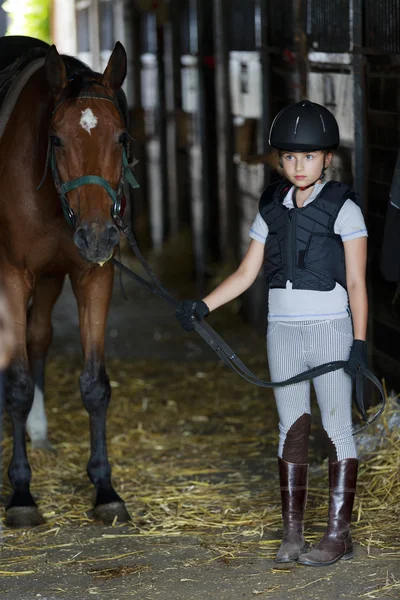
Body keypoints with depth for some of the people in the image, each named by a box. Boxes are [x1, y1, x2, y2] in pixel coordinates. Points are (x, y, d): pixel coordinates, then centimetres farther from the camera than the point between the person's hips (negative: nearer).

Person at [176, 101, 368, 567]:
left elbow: (356, 283, -7)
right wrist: (202, 306, -2)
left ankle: (338, 534, 3)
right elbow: (245, 274, 10)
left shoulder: (343, 209, -4)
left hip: (329, 330, -5)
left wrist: (359, 342, -14)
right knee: (291, 429, 8)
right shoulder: (272, 210, 9)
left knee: (336, 428, -2)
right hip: (282, 332, 5)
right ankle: (292, 532, 14)